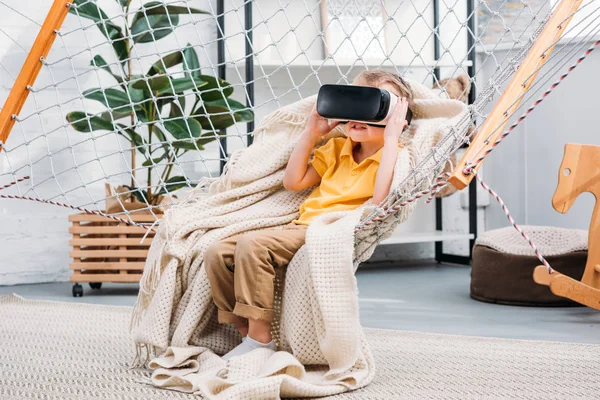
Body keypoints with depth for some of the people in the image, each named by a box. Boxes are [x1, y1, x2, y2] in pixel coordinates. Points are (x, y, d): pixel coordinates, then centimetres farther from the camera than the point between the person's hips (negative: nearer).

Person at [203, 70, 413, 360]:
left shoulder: (395, 155, -3)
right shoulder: (337, 148, 22)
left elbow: (380, 199, -23)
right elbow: (293, 182, 23)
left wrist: (391, 139, -20)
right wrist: (311, 133, 16)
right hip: (299, 227, 9)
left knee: (252, 244, -30)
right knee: (217, 254, -6)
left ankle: (260, 339, -20)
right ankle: (246, 331, 1)